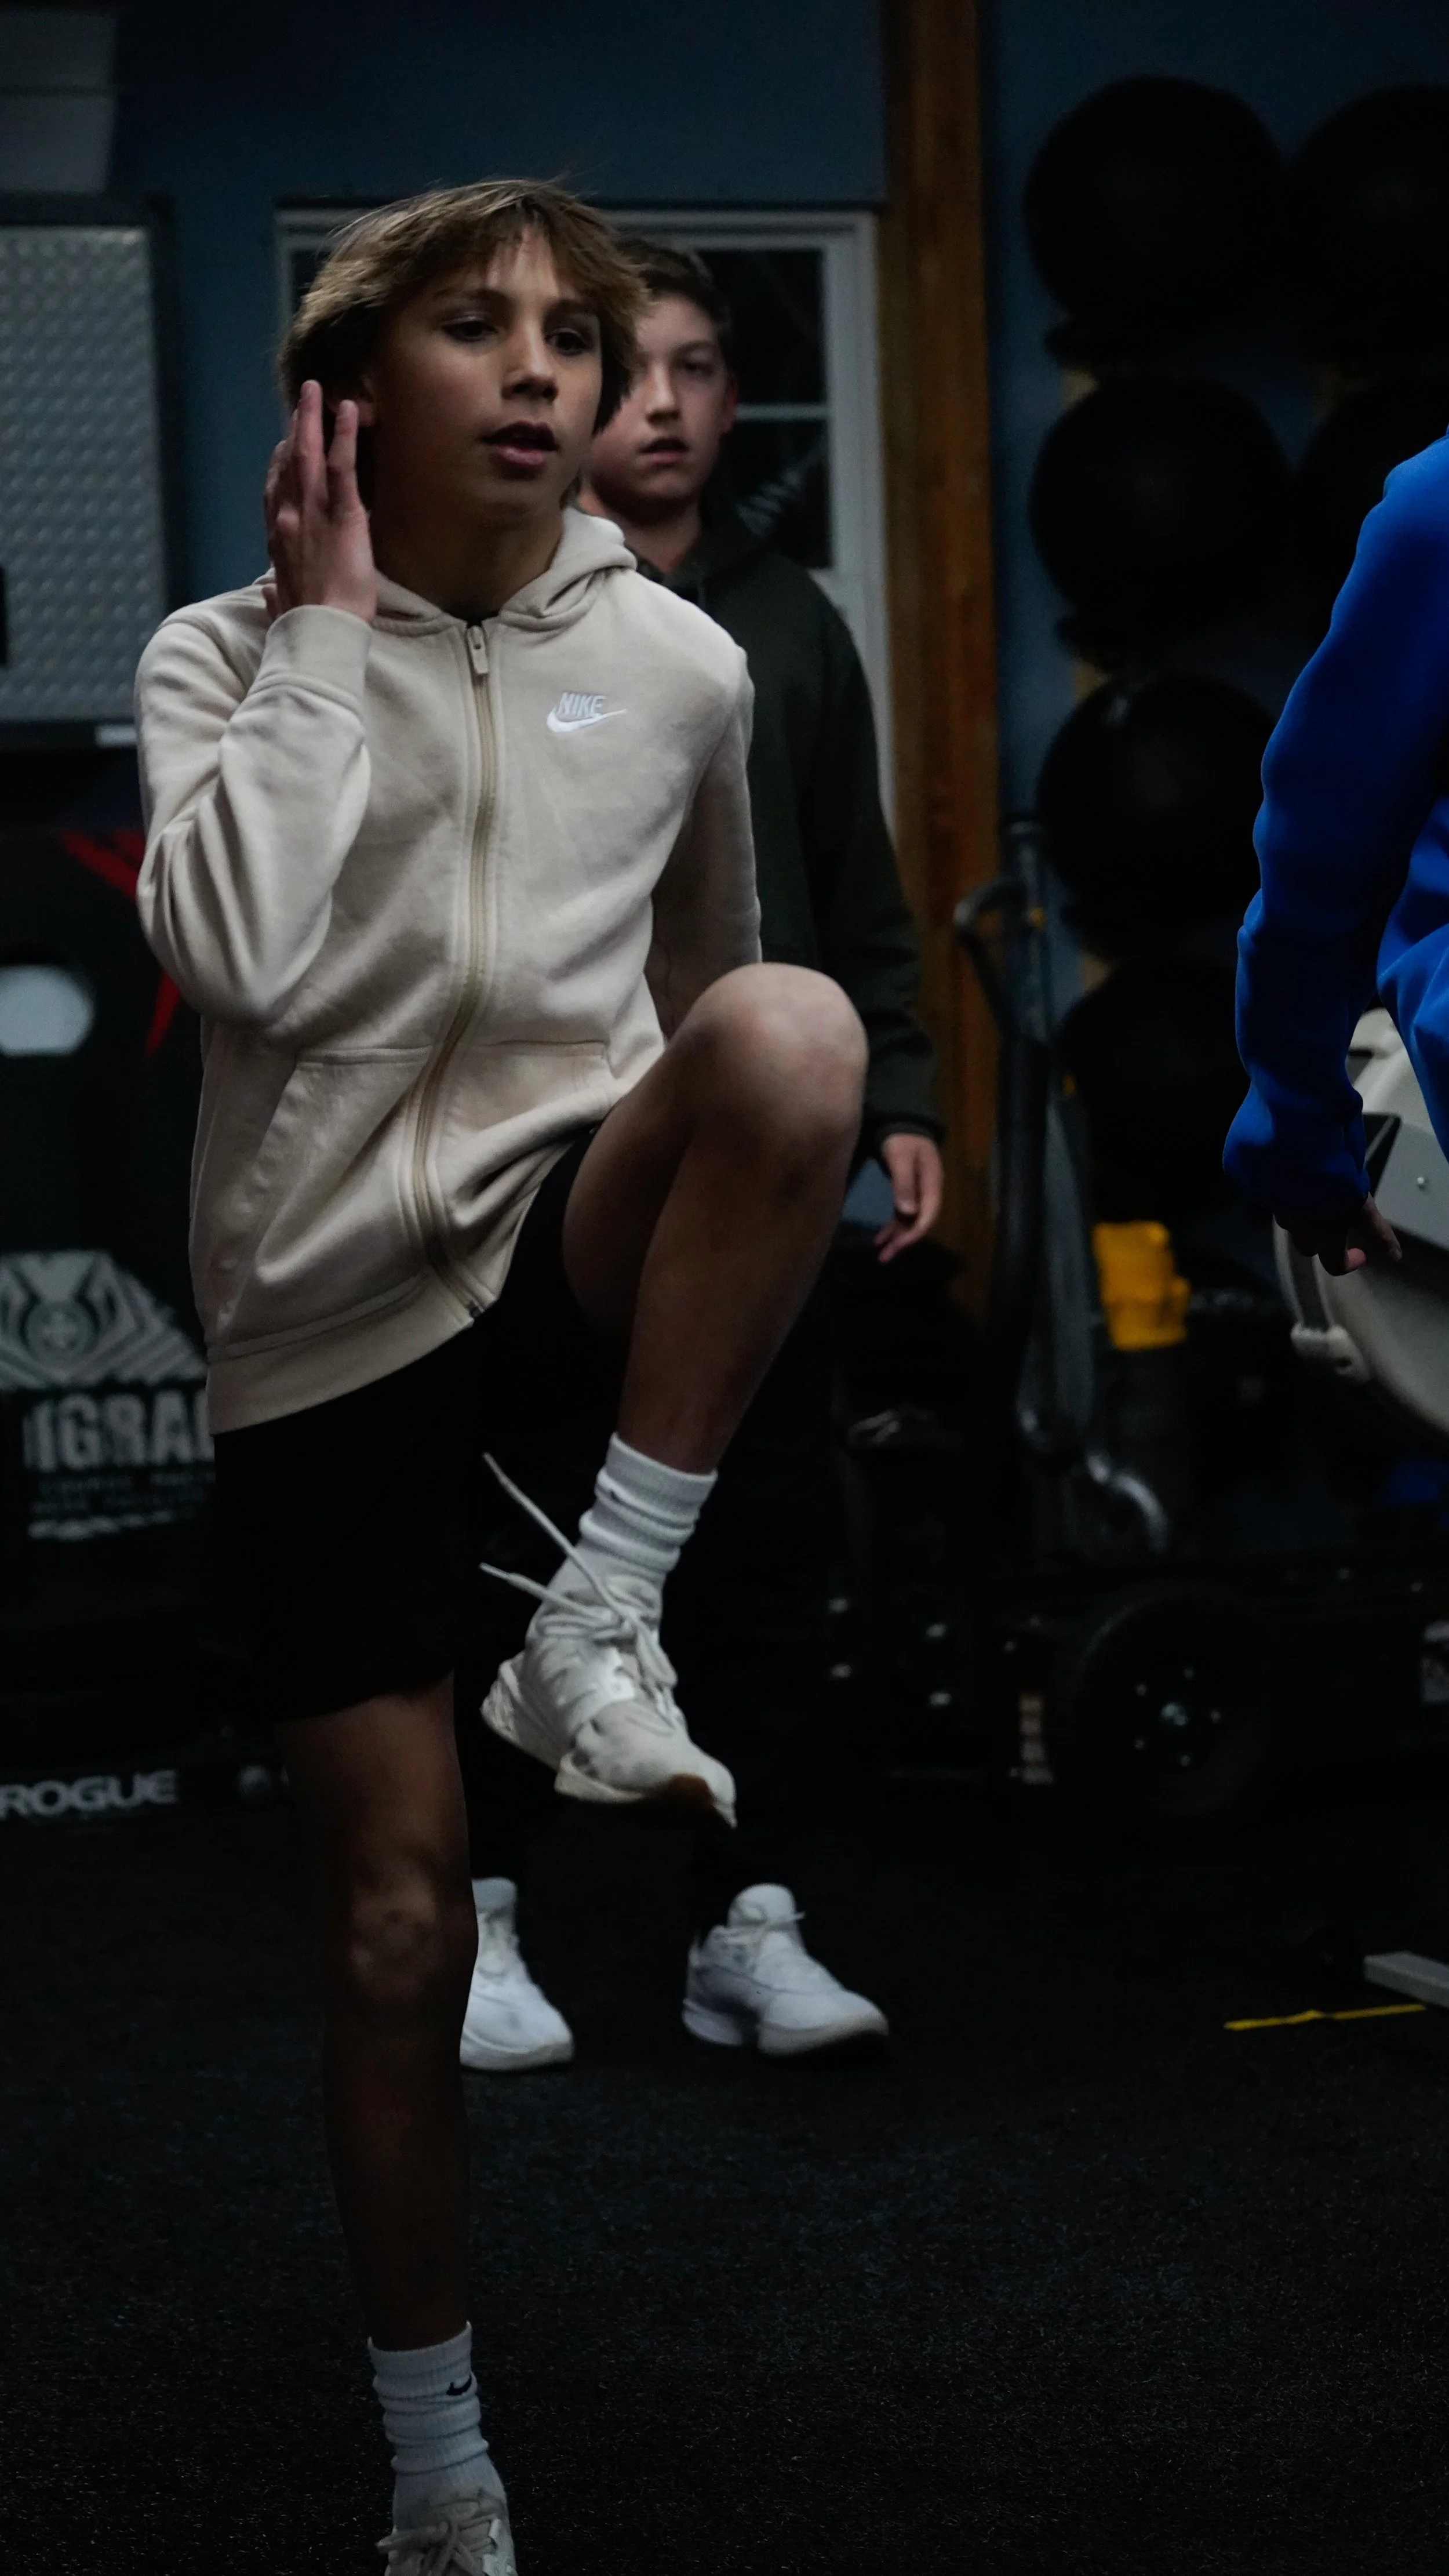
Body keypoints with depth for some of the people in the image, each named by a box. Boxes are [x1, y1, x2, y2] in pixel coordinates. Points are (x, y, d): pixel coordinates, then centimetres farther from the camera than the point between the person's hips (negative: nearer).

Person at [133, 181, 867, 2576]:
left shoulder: (681, 666, 4)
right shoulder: (229, 654, 0)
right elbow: (237, 958, -20)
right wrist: (330, 622, -13)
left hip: (571, 1252, 1)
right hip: (323, 1327, -1)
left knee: (794, 1025, -33)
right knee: (398, 1932, 1)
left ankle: (600, 1633, -22)